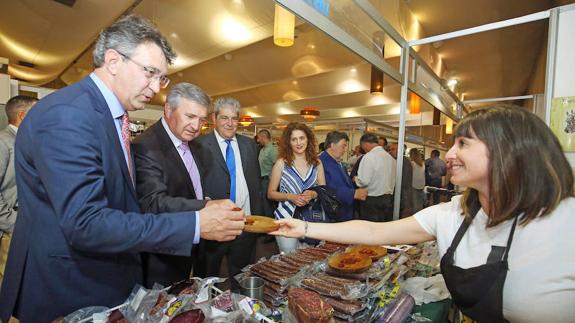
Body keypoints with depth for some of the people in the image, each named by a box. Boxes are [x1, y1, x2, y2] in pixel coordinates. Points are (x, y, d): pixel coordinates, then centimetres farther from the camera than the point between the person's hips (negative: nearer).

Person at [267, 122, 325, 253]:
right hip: (286, 218, -3)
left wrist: (313, 194, -15)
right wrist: (290, 196, -19)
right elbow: (270, 193, -3)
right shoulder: (282, 162, -6)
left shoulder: (316, 163, 1)